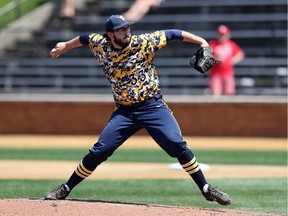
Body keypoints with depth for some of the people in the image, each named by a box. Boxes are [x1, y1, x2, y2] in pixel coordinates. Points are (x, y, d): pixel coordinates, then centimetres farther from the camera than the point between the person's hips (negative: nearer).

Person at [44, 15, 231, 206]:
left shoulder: (143, 42, -8)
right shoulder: (100, 45, 1)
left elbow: (171, 34, -7)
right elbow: (85, 38, 22)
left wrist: (201, 42, -14)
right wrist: (65, 46, 39)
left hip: (153, 107, -2)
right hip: (124, 111, 2)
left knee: (178, 146, -16)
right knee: (99, 152, -5)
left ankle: (206, 189, -6)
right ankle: (65, 189, 10)